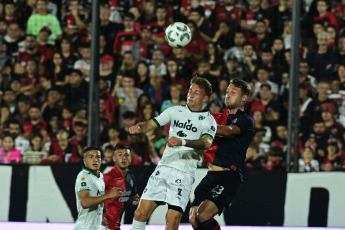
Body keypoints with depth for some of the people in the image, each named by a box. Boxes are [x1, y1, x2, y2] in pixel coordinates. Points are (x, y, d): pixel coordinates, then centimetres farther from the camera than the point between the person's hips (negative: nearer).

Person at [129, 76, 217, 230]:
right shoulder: (175, 111, 15)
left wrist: (182, 141, -35)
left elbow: (206, 143, -18)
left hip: (184, 174, -4)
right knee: (141, 213, -3)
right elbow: (151, 124, 11)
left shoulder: (208, 120, 0)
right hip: (163, 168, 4)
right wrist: (139, 127, -13)